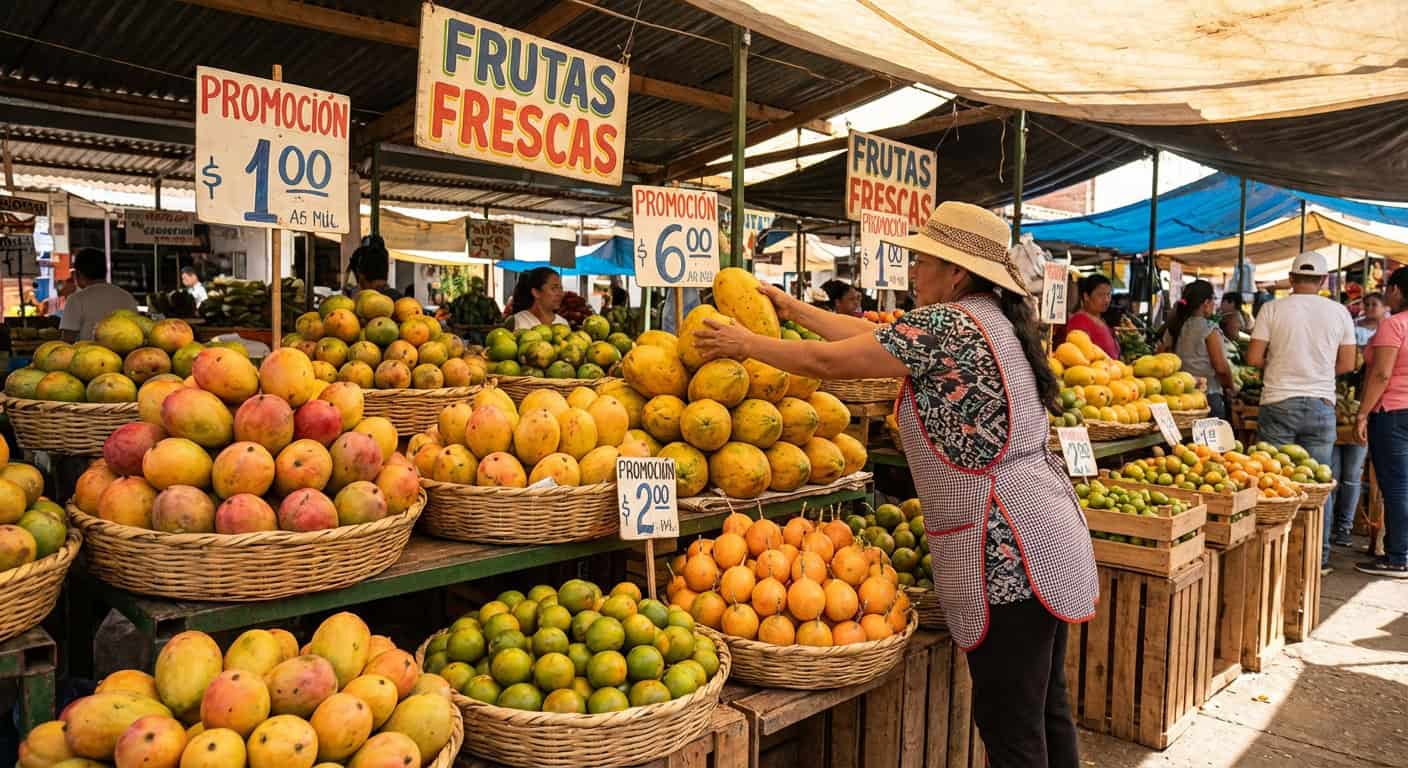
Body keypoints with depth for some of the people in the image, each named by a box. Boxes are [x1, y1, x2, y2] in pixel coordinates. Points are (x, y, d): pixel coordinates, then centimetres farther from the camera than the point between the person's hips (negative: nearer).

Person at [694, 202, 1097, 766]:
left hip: (1004, 548, -10)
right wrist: (791, 308, 22)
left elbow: (829, 361, -11)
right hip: (1043, 531, 10)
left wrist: (747, 344, 4)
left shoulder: (944, 324, -16)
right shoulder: (992, 318, 14)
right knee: (1044, 710, 19)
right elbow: (874, 337, 17)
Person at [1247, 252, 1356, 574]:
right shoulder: (1339, 312, 3)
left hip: (1278, 403, -2)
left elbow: (1253, 358, -5)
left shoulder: (1272, 309, -4)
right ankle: (1319, 556, 15)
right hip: (1321, 405, 2)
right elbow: (1347, 364, 5)